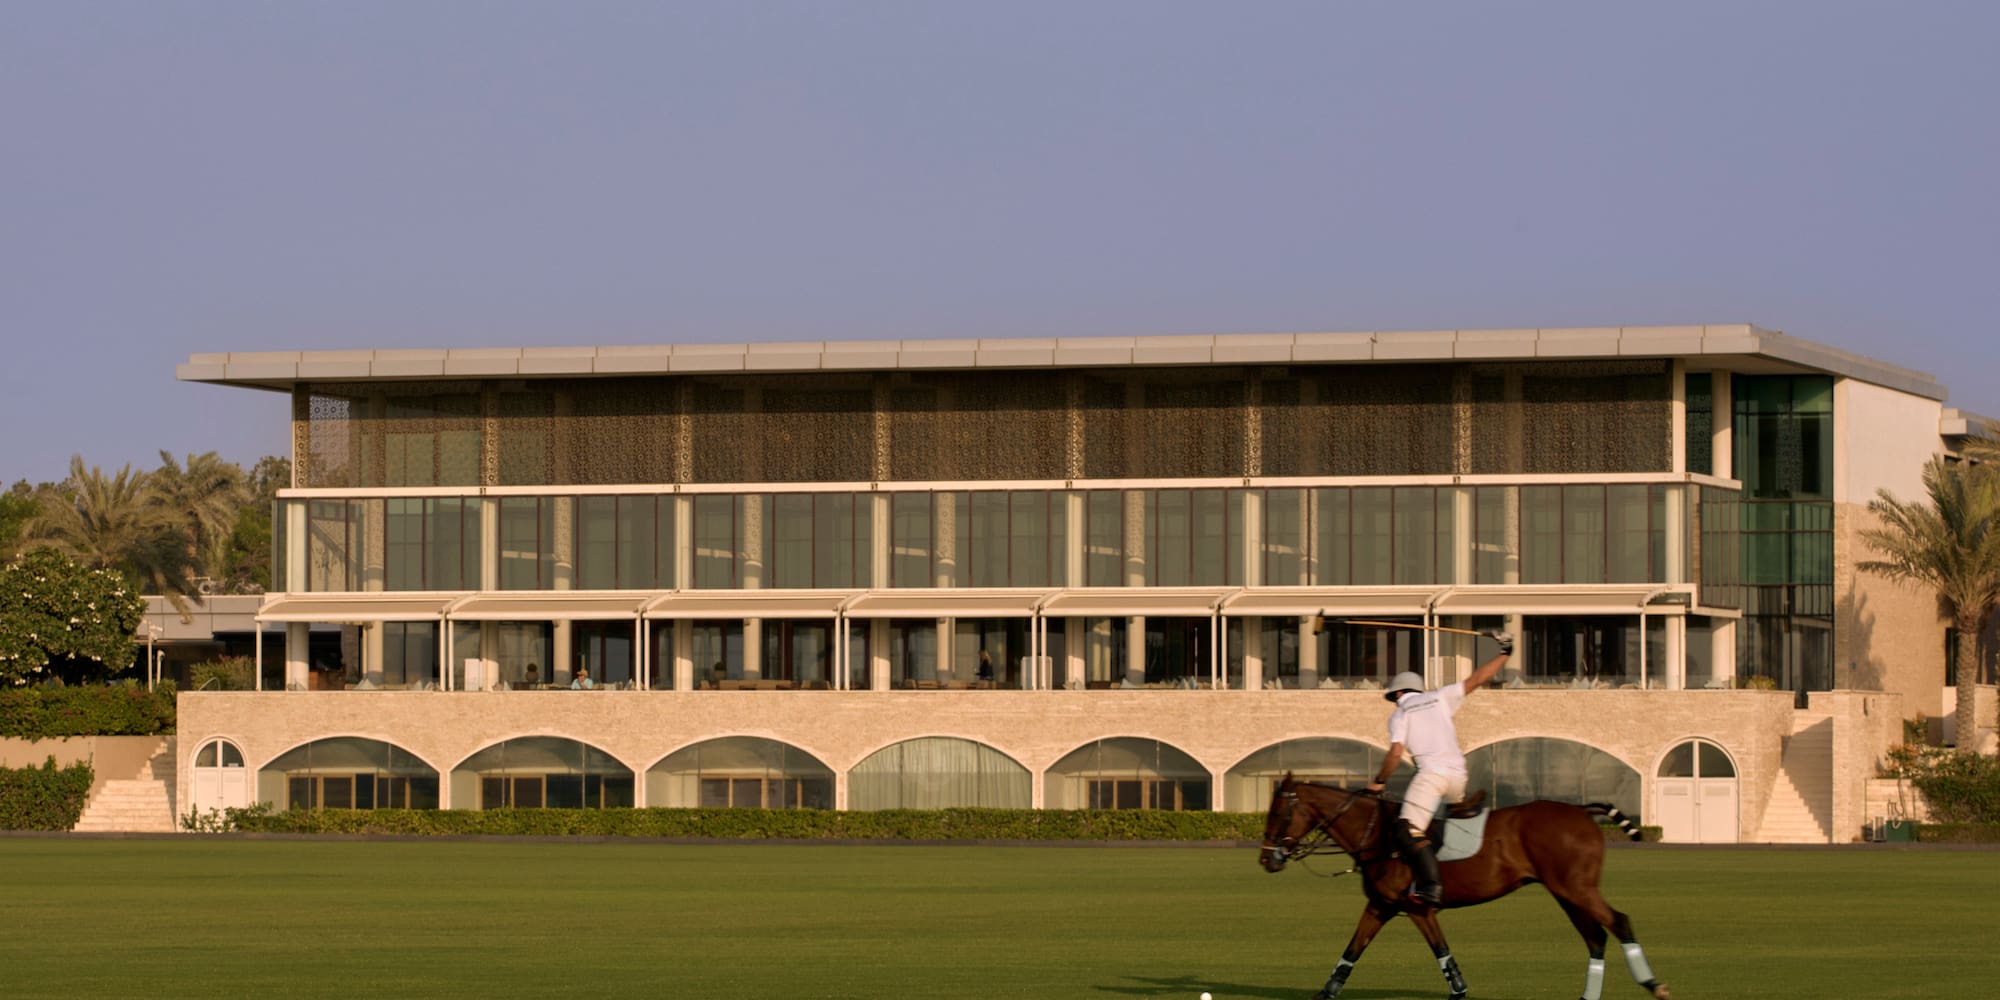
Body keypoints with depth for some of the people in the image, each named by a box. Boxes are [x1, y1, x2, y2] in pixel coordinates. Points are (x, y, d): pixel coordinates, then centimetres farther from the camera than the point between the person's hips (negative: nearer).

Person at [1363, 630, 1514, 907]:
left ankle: (1430, 884, -34)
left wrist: (1378, 782, 9)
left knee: (1410, 830, -15)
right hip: (1459, 775, 6)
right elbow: (1476, 680, 21)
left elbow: (1396, 753, -2)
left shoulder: (1399, 714, 10)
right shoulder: (1440, 698, 20)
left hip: (1432, 772, -6)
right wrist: (1504, 653, 31)